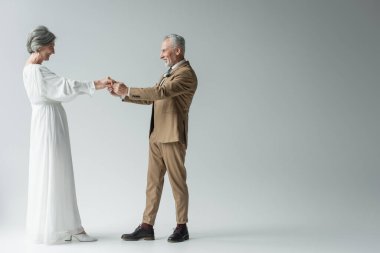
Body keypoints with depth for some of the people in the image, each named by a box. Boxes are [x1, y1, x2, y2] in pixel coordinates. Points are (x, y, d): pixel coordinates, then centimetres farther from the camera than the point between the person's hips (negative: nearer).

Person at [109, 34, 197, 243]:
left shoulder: (186, 74, -11)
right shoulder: (169, 74, 20)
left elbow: (160, 92, -23)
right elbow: (149, 98, 18)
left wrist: (128, 90, -22)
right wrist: (123, 94, 6)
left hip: (173, 137, -9)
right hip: (156, 137, 9)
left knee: (177, 182, 1)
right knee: (153, 182, 8)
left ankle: (182, 227, 12)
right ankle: (147, 227, 12)